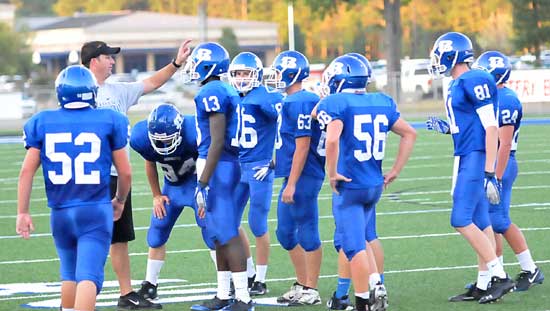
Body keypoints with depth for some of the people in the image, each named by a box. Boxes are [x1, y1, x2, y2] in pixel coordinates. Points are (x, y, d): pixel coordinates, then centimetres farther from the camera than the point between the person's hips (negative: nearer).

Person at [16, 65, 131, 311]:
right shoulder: (109, 121, -1)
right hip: (96, 210, -3)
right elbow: (125, 172, 4)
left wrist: (22, 212, 7)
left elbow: (27, 171, 0)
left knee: (69, 273, 21)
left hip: (61, 212, 3)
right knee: (89, 276, -10)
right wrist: (120, 200, 22)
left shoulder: (42, 123, 3)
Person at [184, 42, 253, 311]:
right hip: (228, 165, 10)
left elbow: (217, 142, -20)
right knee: (219, 234, 15)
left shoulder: (212, 93, -15)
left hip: (217, 167, -10)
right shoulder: (226, 92, 14)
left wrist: (202, 182, -21)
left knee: (227, 234, -8)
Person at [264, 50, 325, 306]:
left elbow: (302, 146, -19)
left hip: (303, 177, -10)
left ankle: (310, 290, 5)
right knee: (286, 233, 15)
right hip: (294, 178, 10)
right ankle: (301, 285, 24)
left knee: (308, 232, -2)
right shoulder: (292, 102, 14)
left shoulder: (299, 103, -17)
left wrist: (292, 184, -19)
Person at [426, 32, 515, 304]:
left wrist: (489, 171, -20)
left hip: (477, 158, -10)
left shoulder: (474, 81, -15)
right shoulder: (457, 85, 15)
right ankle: (483, 286, 14)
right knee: (480, 223, 10)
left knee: (461, 220, -13)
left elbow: (491, 127, -17)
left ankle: (500, 276, -9)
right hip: (465, 159, 10)